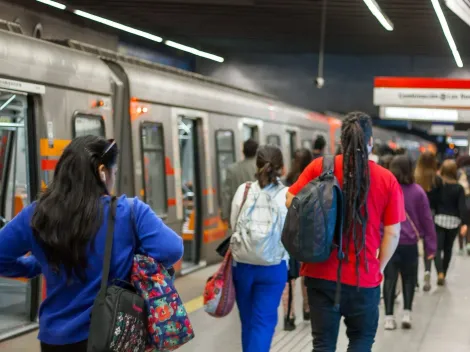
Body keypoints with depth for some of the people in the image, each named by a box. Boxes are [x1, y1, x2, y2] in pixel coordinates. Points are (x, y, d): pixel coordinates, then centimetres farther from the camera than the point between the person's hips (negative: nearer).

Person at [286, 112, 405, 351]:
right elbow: (392, 233, -5)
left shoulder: (319, 167, -5)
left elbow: (291, 202, -1)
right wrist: (379, 267, 9)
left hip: (321, 272, 1)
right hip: (364, 276, -1)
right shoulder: (387, 180, -6)